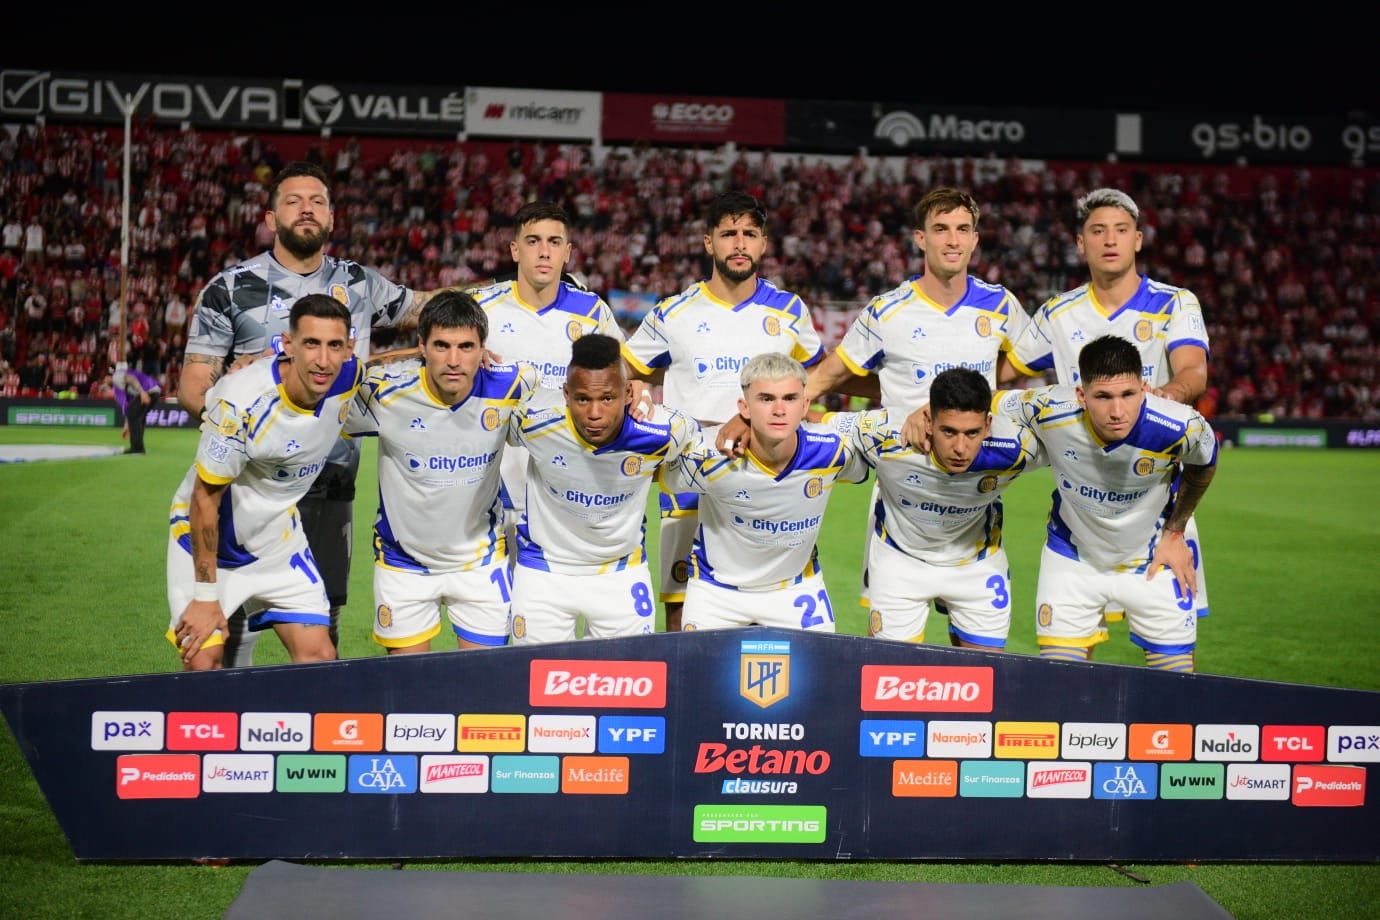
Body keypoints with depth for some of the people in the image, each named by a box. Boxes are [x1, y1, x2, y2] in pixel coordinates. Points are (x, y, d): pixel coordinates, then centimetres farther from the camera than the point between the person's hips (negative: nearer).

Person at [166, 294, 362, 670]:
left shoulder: (349, 378, -17)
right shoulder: (240, 401, -32)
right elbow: (205, 499, -21)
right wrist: (205, 596, -18)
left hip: (279, 536, 5)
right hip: (207, 534, -5)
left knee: (319, 658, -2)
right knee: (203, 661, -13)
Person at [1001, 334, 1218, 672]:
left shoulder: (1182, 428, -28)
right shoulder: (1047, 410, -30)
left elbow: (1203, 466, -2)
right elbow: (988, 407, -6)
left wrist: (1174, 532, 3)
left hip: (1153, 562, 0)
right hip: (1071, 560, 0)